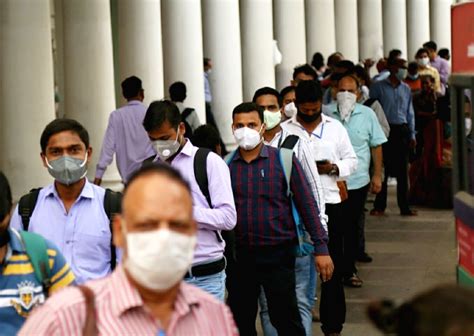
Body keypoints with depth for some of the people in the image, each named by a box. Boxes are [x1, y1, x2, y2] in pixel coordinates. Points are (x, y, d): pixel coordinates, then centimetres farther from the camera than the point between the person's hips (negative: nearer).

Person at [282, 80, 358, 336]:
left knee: (332, 265, 5)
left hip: (329, 202, 1)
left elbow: (352, 160, 11)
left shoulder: (335, 127, 8)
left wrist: (334, 168, -8)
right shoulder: (284, 130, 3)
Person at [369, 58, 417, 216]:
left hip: (402, 130, 4)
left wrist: (412, 134, 10)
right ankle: (379, 206, 8)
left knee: (402, 170, 5)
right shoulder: (378, 87, 0)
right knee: (382, 169, -1)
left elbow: (410, 113, 16)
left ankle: (404, 207, 10)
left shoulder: (406, 89, 12)